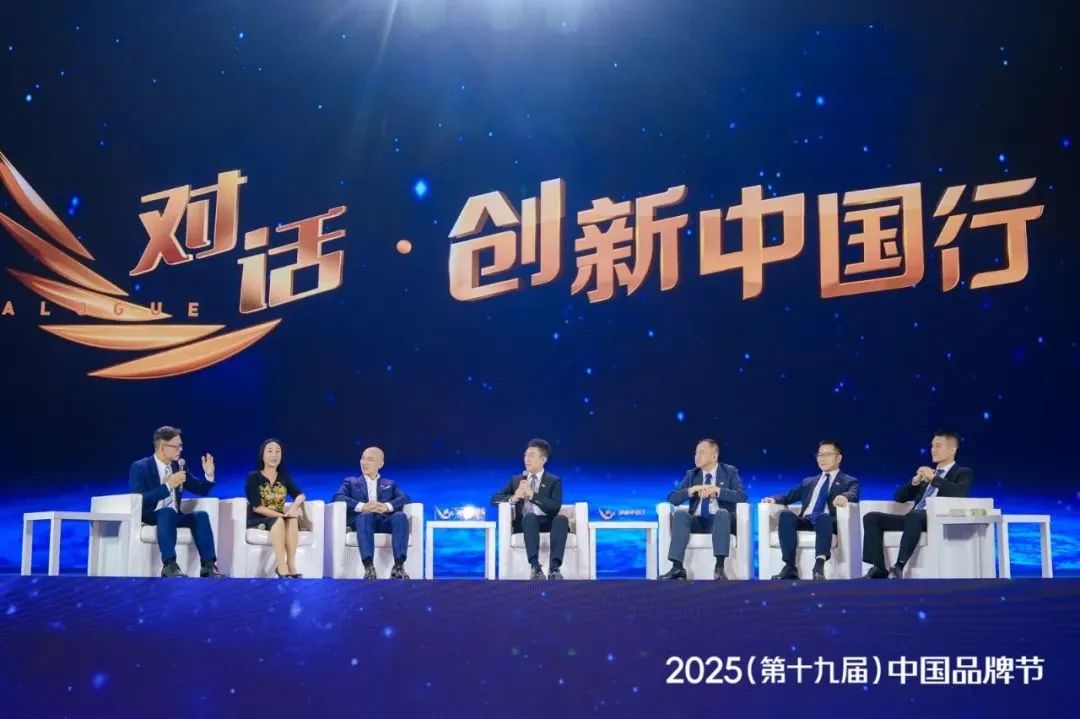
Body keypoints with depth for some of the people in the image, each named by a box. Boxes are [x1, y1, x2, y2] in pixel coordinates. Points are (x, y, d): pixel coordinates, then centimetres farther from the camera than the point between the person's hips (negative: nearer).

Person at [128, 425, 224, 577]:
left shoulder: (177, 466, 10)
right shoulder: (140, 467, -8)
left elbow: (201, 490, 15)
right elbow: (139, 500, -23)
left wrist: (209, 475, -6)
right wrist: (168, 486, -27)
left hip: (172, 516, 5)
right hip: (148, 517, -5)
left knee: (201, 515, -21)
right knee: (168, 512, -36)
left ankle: (208, 565, -30)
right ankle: (169, 565, -44)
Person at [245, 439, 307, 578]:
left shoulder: (284, 477, 12)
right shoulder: (253, 477, -3)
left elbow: (301, 495, -1)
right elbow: (257, 507, -14)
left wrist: (294, 507, -25)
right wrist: (281, 515, -24)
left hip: (279, 519, 4)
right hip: (257, 520, -4)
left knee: (293, 518, -30)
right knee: (279, 521, -35)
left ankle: (291, 566, -37)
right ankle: (281, 567, -44)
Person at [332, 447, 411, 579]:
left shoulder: (390, 484, 28)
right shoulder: (351, 482, 25)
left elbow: (405, 498, 7)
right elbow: (338, 497, 3)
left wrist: (387, 506, -16)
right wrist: (362, 506, -16)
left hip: (384, 521, 1)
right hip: (361, 519, -1)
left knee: (400, 516, -33)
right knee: (365, 516, -38)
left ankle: (398, 567, -43)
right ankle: (369, 568, -52)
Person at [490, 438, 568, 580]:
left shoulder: (554, 481, 13)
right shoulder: (516, 479, 22)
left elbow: (556, 507, -5)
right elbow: (495, 499, 12)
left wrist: (533, 495, -17)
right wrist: (513, 498, -9)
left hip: (547, 522, 0)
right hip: (525, 522, 1)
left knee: (562, 518, -35)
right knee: (530, 516, -36)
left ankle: (554, 567, -48)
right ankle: (535, 567, -50)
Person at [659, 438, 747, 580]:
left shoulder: (730, 472, 5)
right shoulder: (691, 475, 12)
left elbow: (742, 496, -10)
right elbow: (672, 498, 2)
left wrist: (717, 490, -20)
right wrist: (693, 489, -14)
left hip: (720, 520, -2)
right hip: (697, 521, 2)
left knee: (722, 512, -36)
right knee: (680, 514, -29)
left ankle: (719, 567, -41)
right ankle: (677, 567, -37)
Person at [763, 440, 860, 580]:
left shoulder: (849, 481, 18)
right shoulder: (808, 482, 32)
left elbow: (853, 495, -4)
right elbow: (788, 496, 26)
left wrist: (844, 496, -30)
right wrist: (774, 499, 2)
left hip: (828, 521, -4)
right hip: (805, 521, 4)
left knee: (823, 517, -40)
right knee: (786, 515, -30)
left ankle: (819, 566, -56)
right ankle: (790, 567, -38)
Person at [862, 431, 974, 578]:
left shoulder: (964, 473, 11)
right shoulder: (926, 472, 28)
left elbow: (961, 492, -13)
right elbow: (899, 497, 22)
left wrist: (933, 478, -8)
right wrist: (915, 481, 5)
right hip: (913, 518, 7)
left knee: (915, 515, -40)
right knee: (871, 518, -14)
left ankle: (898, 567, -41)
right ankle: (879, 568, -21)